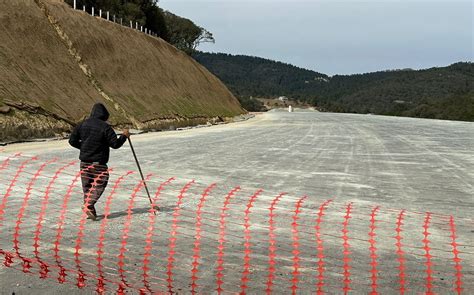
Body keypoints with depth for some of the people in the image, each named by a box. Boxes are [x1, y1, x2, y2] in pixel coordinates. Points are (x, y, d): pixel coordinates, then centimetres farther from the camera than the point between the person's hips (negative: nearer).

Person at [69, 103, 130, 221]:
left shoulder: (83, 124, 4)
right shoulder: (105, 127, -13)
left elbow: (72, 141, 7)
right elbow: (115, 144, -13)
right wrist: (124, 136, 2)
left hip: (84, 161, 5)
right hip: (99, 162, -5)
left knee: (87, 186, 13)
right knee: (99, 184, 3)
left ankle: (89, 209, 14)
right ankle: (89, 206, -15)